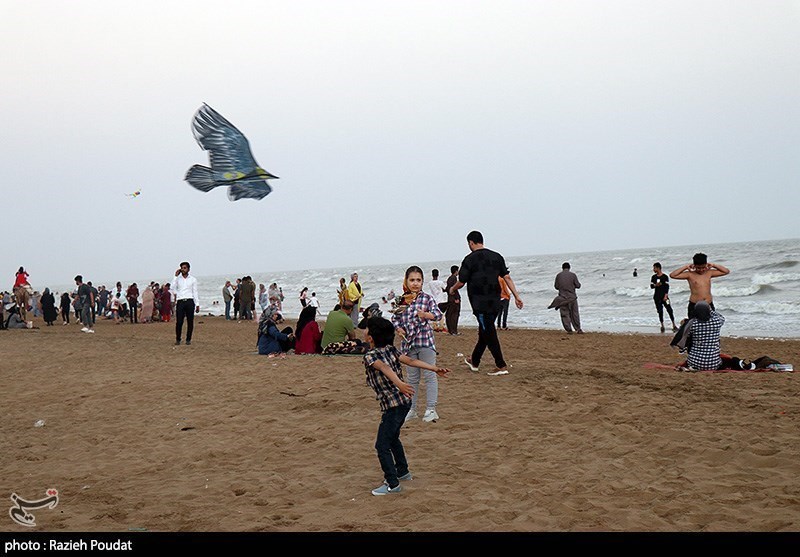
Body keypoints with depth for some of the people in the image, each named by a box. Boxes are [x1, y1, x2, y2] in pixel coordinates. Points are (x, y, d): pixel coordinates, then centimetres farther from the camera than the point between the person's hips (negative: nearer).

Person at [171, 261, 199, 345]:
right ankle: (178, 339, 7)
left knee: (190, 322, 0)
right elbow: (173, 288, -7)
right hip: (180, 302, 0)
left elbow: (195, 292, 9)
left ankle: (188, 339, 9)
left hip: (190, 301, 0)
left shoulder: (193, 279, 10)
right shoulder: (178, 278, 10)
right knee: (179, 322, -6)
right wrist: (176, 276, -5)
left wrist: (197, 304, 4)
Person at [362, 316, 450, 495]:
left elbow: (385, 368, -32)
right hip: (405, 401, 9)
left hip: (392, 405, -9)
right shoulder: (391, 349, 6)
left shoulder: (370, 356, -14)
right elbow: (411, 361, -2)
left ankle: (392, 484, 2)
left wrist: (399, 384, -48)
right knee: (392, 437, 28)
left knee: (382, 445, -1)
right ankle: (402, 471, 41)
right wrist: (435, 369, -5)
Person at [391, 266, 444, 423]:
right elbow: (395, 318, 12)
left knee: (429, 375, -1)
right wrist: (398, 328, -6)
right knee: (412, 378, 13)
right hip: (408, 342, 3)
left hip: (425, 341, -3)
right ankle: (411, 409, 22)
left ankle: (431, 409, 5)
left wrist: (426, 315, -30)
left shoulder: (427, 298, -4)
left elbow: (438, 314, -12)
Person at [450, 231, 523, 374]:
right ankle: (474, 361, 32)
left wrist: (452, 289, 18)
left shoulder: (470, 259, -8)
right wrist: (517, 296, 7)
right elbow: (507, 278, 6)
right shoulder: (497, 257, 9)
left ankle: (501, 366, -7)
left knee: (489, 333, -4)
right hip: (495, 302, 7)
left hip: (480, 302, -7)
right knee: (484, 331, 17)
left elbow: (461, 282, -3)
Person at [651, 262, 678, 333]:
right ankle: (662, 326, 11)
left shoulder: (665, 277, -4)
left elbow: (667, 287, -8)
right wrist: (656, 285, -13)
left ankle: (674, 325, -4)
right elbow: (651, 286, 9)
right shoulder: (653, 277, 9)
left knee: (669, 310, -8)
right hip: (657, 297, 4)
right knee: (660, 311, 4)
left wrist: (666, 296, -16)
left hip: (664, 296, -4)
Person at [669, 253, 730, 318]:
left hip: (709, 305, 4)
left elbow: (727, 271, 13)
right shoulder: (690, 274, -2)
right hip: (694, 306, -3)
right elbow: (672, 275, -11)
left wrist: (713, 265, 5)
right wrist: (686, 267, -7)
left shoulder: (709, 273, 8)